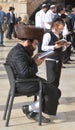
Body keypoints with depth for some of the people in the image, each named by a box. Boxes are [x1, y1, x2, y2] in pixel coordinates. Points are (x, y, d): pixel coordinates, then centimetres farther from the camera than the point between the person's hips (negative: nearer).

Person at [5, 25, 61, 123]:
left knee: (50, 86, 6)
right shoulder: (19, 53, -23)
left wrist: (33, 59, 4)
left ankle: (34, 112, 4)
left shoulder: (19, 49, 11)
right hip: (23, 84, -11)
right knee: (54, 92, -12)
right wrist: (36, 64, -15)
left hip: (26, 80, 11)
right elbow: (25, 73, -30)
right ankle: (29, 109, 3)